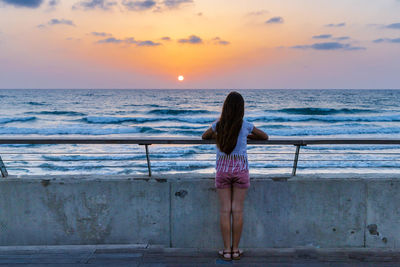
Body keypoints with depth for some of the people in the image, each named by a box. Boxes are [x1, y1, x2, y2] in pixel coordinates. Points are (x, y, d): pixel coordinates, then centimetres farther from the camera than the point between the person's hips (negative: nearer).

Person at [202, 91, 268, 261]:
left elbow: (204, 136, 19)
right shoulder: (245, 125, -3)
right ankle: (235, 250, 11)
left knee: (225, 210, 3)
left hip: (222, 169, 1)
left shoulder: (218, 125, -1)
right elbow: (265, 137, 14)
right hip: (240, 169, 0)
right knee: (238, 210, 4)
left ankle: (227, 250, 8)